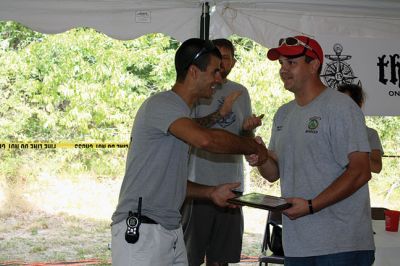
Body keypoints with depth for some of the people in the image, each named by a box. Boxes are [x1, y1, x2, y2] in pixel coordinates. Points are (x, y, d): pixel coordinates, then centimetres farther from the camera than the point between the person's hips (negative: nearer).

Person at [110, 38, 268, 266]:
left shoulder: (182, 113, 19)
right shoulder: (161, 104, -11)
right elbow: (204, 139, -29)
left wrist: (210, 192, 9)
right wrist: (251, 146, -13)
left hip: (172, 229, 9)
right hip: (140, 230, -9)